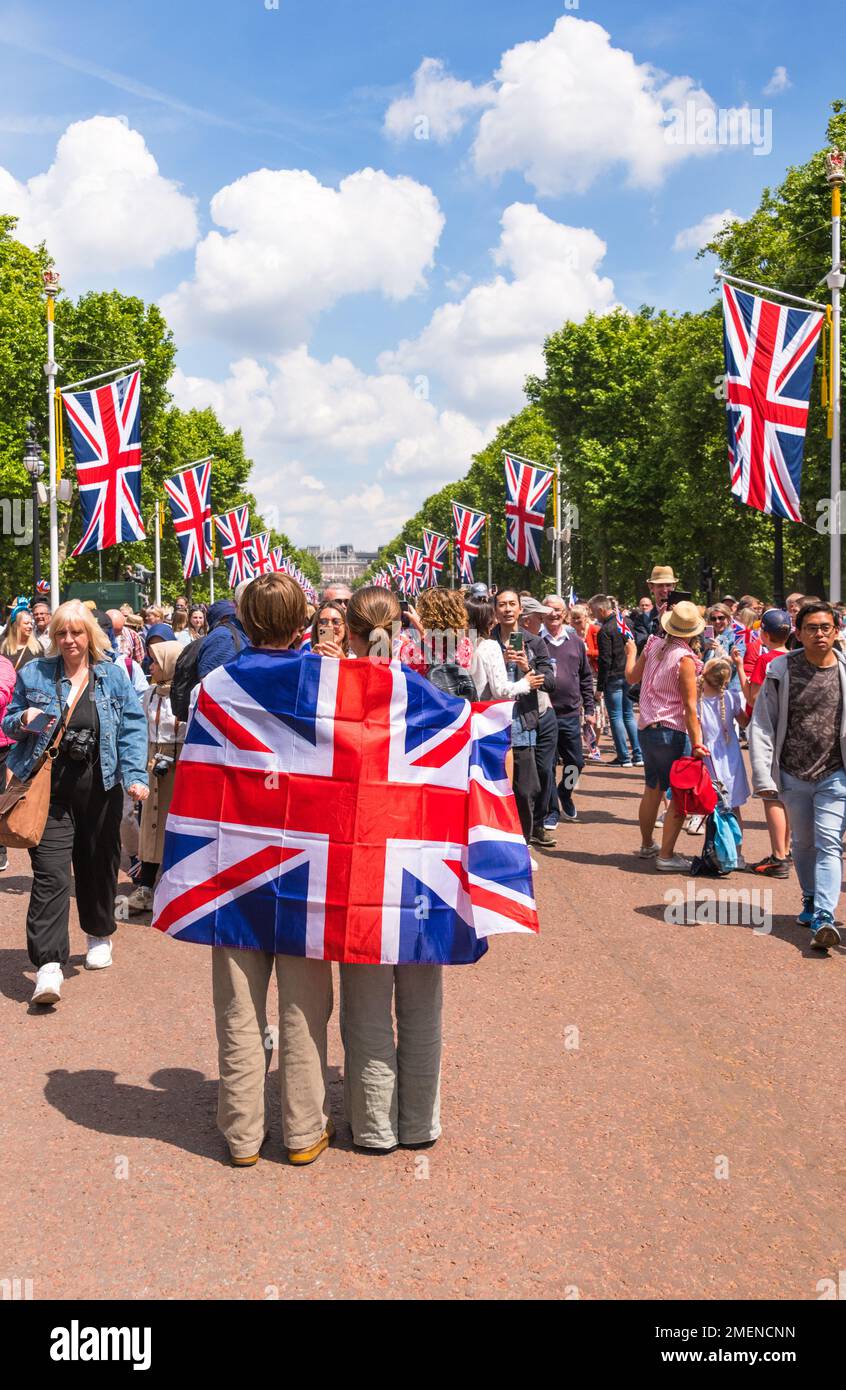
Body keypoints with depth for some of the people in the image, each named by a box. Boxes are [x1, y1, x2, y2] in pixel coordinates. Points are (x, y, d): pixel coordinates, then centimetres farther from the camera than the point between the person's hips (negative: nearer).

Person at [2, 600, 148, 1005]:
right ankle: (48, 963, -12)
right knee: (50, 872, -10)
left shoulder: (112, 676, 2)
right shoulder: (34, 674, 4)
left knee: (98, 863, 15)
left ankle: (99, 935, 38)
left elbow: (133, 727, -2)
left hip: (99, 788, 1)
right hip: (49, 788, -1)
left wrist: (136, 775, -15)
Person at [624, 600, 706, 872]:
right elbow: (690, 707, -17)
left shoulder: (654, 645, 1)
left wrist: (630, 653, 34)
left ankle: (647, 845, 34)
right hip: (670, 732, -8)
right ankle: (666, 856, -3)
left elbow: (631, 676, 16)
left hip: (646, 727, 8)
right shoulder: (684, 659, -16)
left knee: (652, 789, 21)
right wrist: (696, 743, -14)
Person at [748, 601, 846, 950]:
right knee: (803, 843, 16)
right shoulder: (781, 671, -4)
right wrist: (763, 777, -7)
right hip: (792, 775, 2)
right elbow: (761, 726, -2)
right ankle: (810, 901, 35)